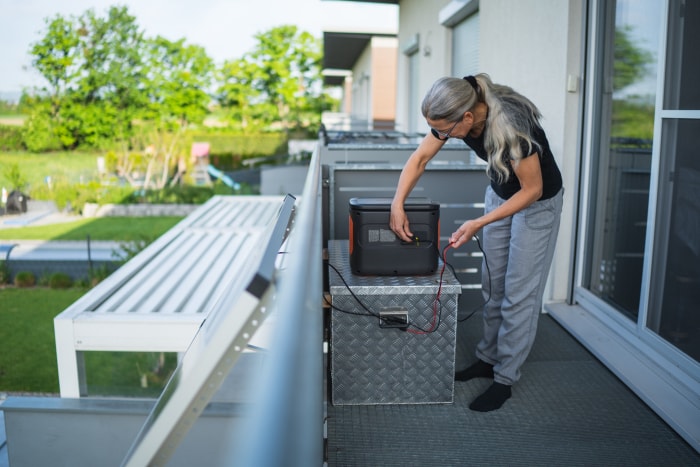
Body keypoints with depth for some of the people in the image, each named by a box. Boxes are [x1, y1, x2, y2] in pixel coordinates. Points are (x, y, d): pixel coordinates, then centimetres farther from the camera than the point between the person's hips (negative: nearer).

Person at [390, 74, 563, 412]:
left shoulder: (511, 126, -38)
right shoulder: (456, 115, -19)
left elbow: (532, 190, -27)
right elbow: (419, 159, -8)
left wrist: (478, 224, -31)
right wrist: (397, 204, -19)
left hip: (538, 202, -6)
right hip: (500, 193, 7)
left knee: (519, 293, -2)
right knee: (492, 285, 12)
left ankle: (505, 379, 9)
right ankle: (488, 358, 28)